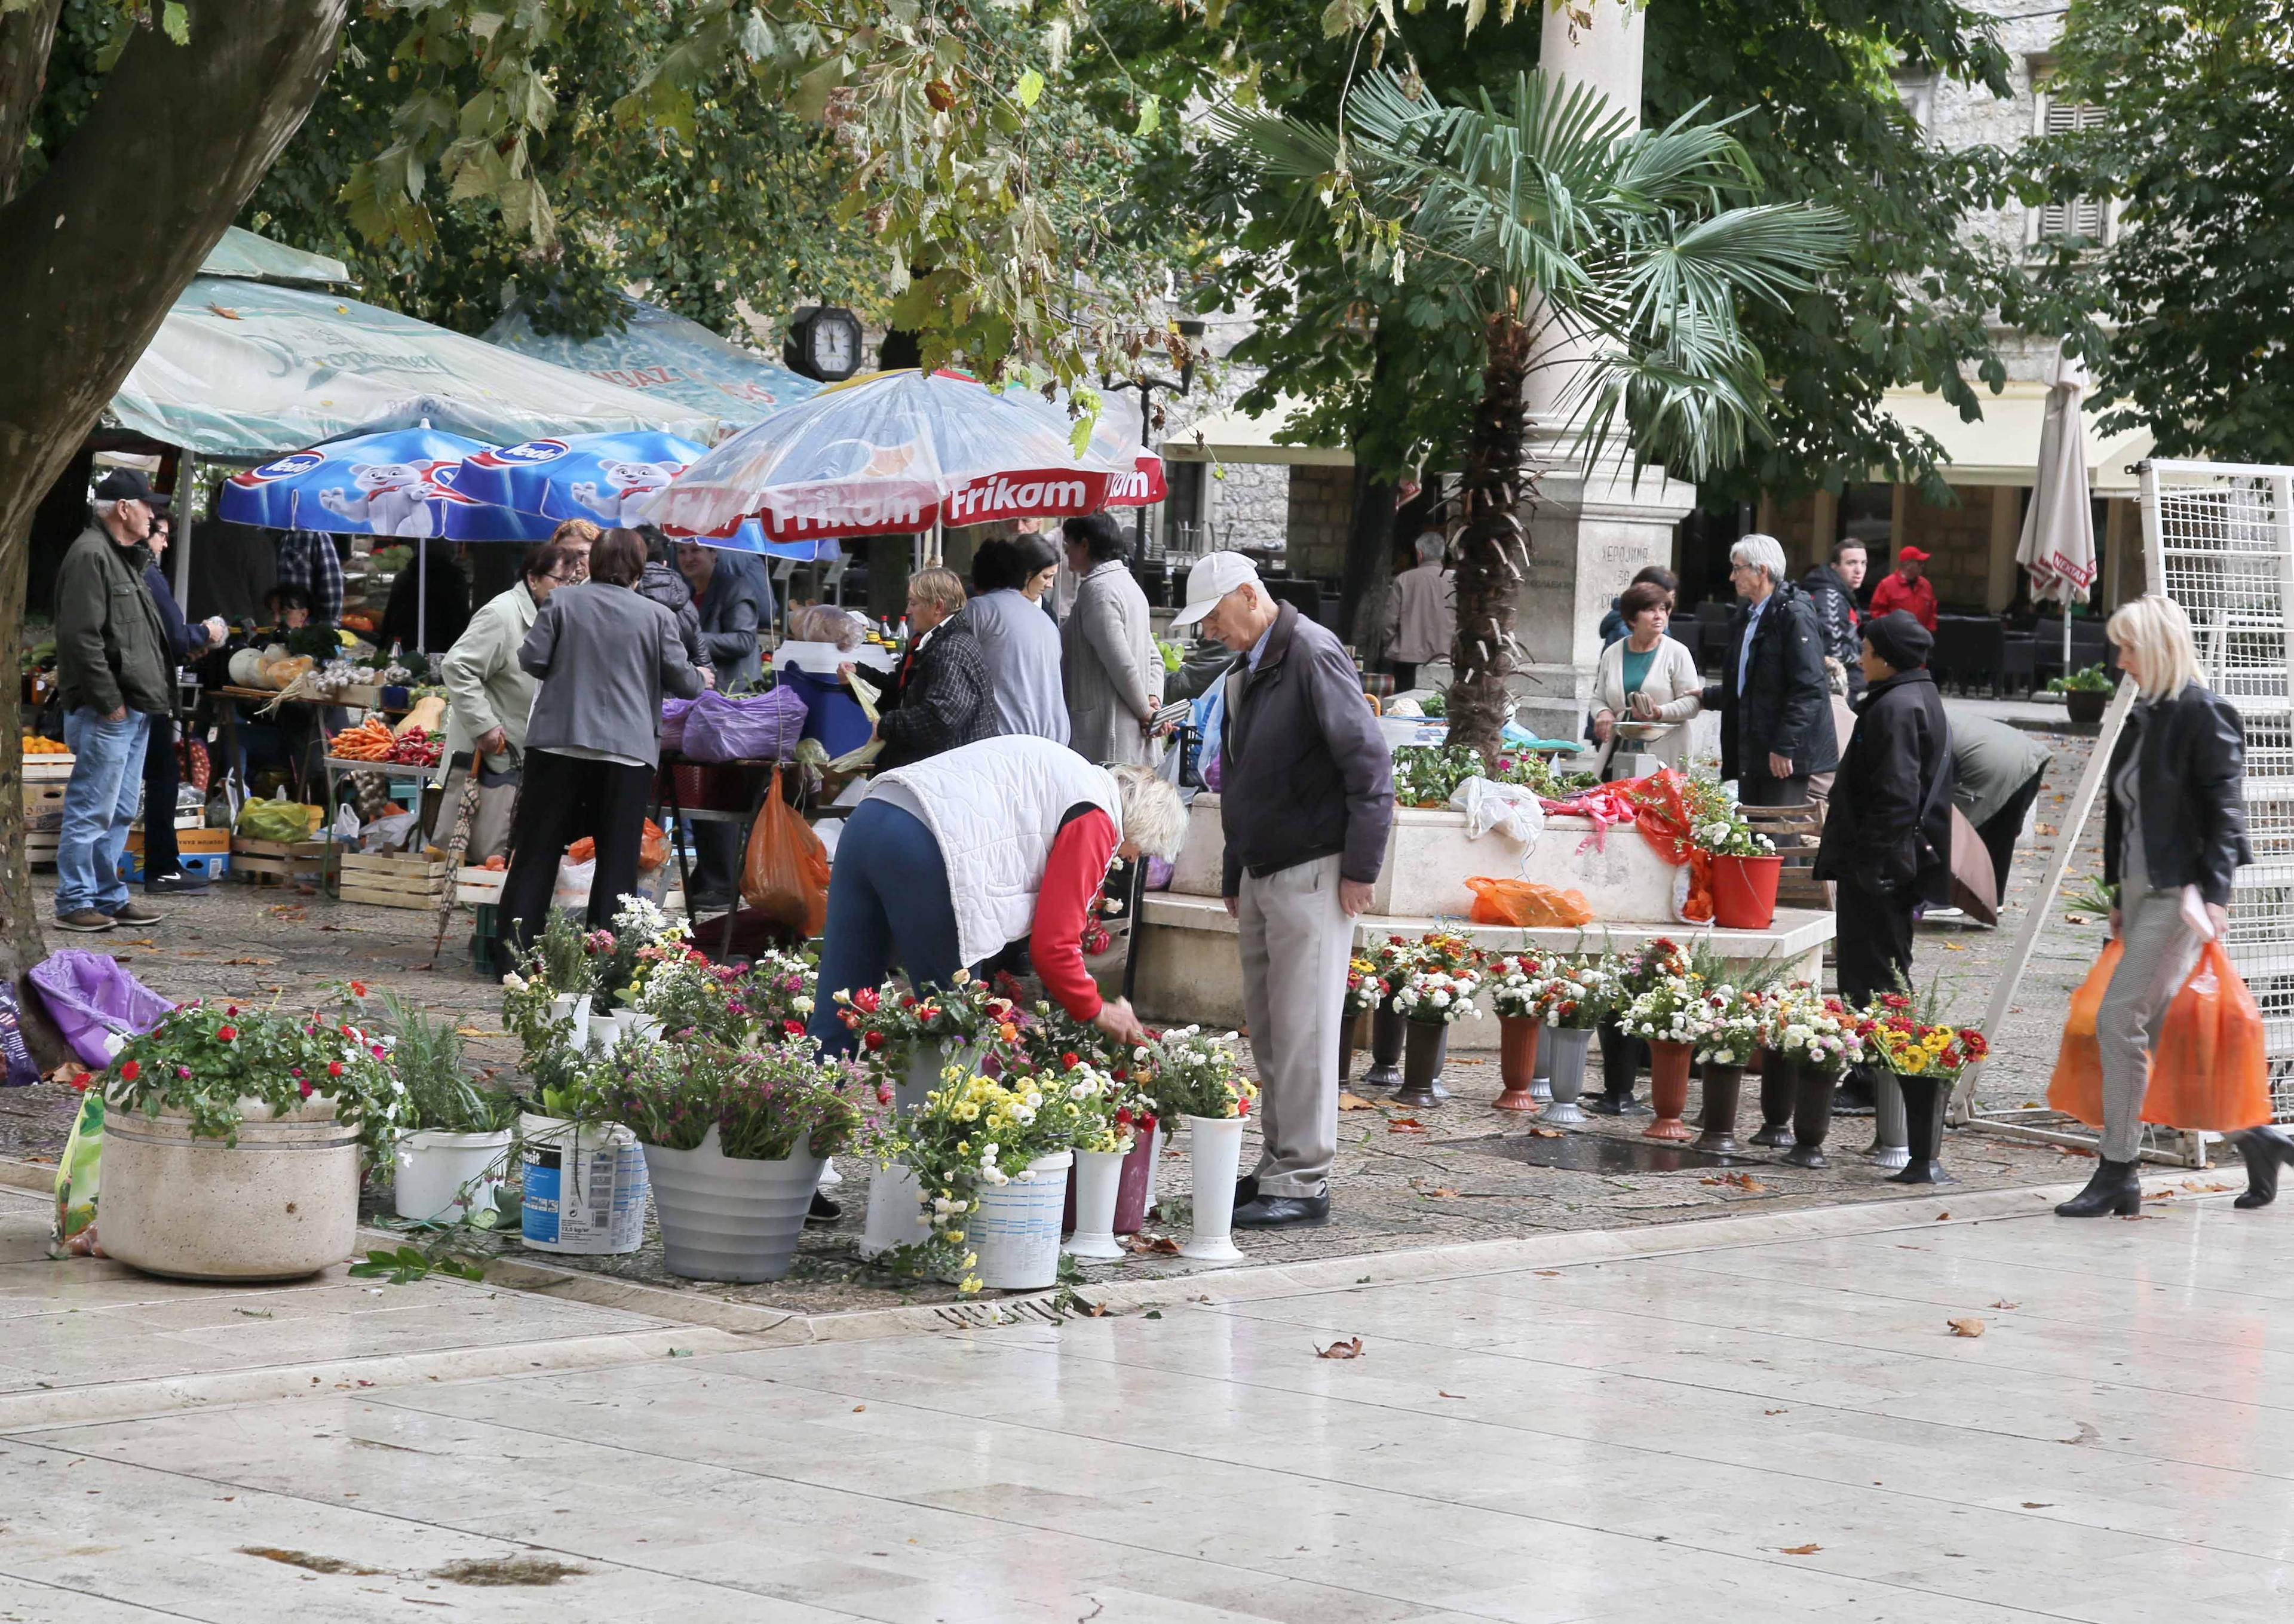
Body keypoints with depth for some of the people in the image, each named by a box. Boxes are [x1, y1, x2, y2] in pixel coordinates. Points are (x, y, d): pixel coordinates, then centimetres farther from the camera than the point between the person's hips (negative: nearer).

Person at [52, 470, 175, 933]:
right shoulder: (90, 556, -14)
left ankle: (109, 897, 21)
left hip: (132, 709, 10)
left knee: (120, 812, 15)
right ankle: (75, 903, -1)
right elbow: (82, 637, -21)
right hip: (106, 711, -10)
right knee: (91, 811, -6)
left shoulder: (124, 557, 19)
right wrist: (109, 701, -19)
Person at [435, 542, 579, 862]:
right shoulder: (502, 614, -16)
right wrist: (484, 725, -24)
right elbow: (457, 667, -22)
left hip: (525, 757, 9)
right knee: (487, 856, -6)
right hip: (491, 753, -9)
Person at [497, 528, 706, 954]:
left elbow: (532, 659, -2)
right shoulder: (656, 616, 0)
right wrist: (701, 680, 25)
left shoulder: (563, 602, 2)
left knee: (538, 850, 7)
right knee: (617, 857, 5)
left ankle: (515, 947, 6)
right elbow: (681, 680, 2)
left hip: (559, 743, 1)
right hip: (628, 751, -1)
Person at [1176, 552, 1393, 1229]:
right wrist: (1235, 878, 23)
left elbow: (1369, 764, -16)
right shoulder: (1246, 672, 16)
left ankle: (1304, 1181, -5)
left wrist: (1360, 868, -16)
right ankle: (1278, 1167, 18)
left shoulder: (1313, 655, -13)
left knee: (1302, 1029, -7)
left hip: (1312, 874, -9)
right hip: (1261, 874, 9)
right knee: (1268, 1032, 11)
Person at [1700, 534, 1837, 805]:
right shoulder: (1745, 616, 17)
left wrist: (1784, 747, -21)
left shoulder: (1794, 615, -13)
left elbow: (1808, 689, -18)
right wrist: (1707, 696, 21)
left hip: (1785, 754, -9)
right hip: (1750, 752, 9)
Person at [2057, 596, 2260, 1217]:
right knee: (2161, 1027, 9)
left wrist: (2213, 893, -20)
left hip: (2181, 894, -9)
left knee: (2119, 1020, -11)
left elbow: (2226, 810, -14)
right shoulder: (2143, 718, 15)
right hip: (2144, 891, 9)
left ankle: (2117, 1175, -6)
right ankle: (2252, 1134, 21)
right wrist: (2120, 896, 19)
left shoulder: (2204, 715, -10)